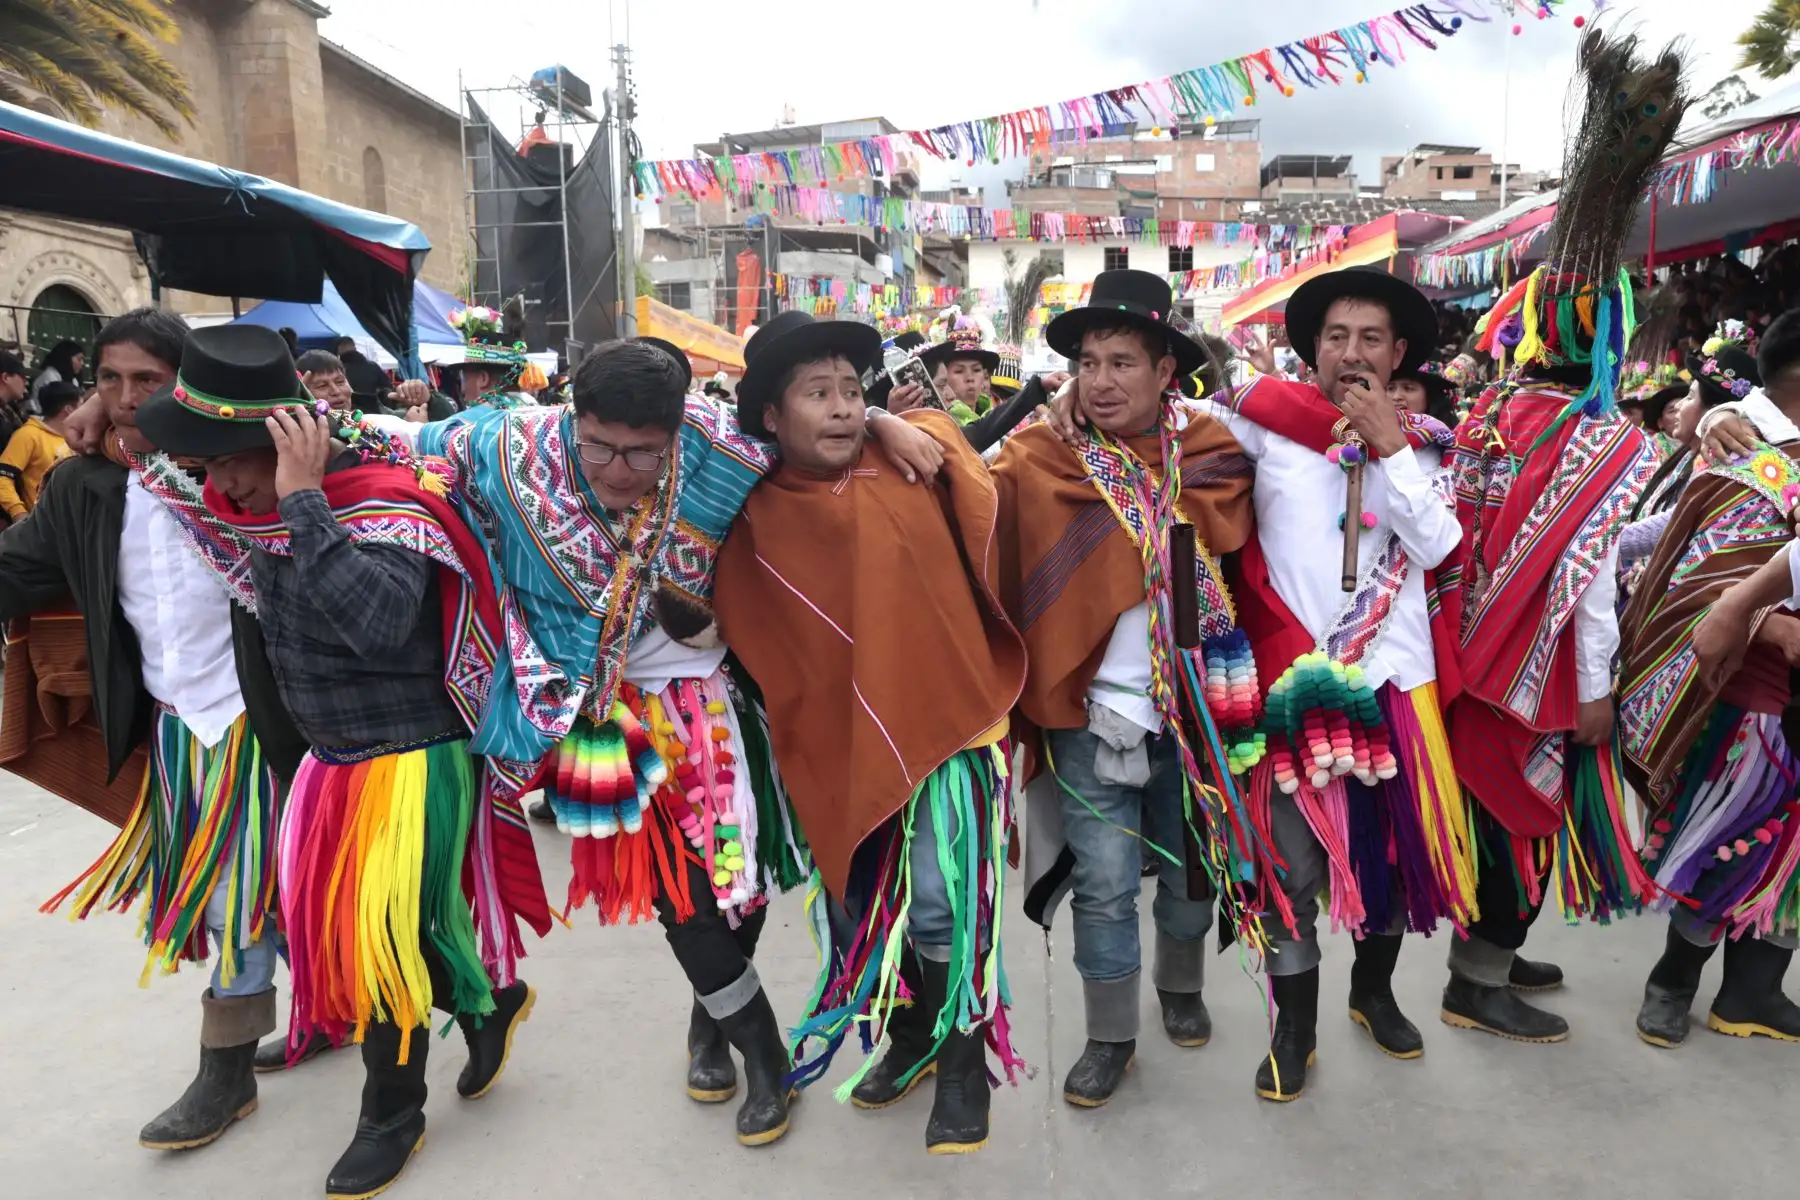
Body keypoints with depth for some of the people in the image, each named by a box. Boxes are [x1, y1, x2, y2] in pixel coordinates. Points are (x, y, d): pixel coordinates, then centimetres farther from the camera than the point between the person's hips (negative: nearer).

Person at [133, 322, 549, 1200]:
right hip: (334, 757, 9)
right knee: (332, 921, 15)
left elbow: (377, 622, -43)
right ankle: (489, 1002, 36)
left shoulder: (388, 507, -24)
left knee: (383, 936, 1)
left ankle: (392, 1116, 26)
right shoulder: (264, 504, 1)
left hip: (412, 758, -8)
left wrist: (305, 500, -37)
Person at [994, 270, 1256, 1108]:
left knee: (1189, 865, 20)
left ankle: (1181, 988, 47)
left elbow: (1230, 551, -2)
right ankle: (1110, 1035, 27)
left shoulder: (1211, 453, -3)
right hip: (1091, 713, -2)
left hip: (1191, 708, 2)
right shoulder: (1040, 460, -7)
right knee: (1105, 883, 5)